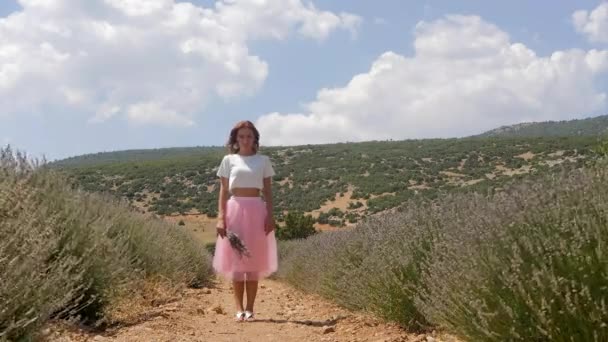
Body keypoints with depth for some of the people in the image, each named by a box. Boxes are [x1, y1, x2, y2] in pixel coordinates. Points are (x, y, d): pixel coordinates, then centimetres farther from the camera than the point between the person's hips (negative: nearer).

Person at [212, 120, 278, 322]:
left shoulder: (263, 161, 8)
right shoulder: (228, 160, 7)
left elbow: (268, 191, 7)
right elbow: (223, 191, 5)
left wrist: (270, 215, -4)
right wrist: (220, 217, -5)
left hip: (256, 210, 0)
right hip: (235, 209, 0)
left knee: (254, 261, 2)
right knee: (236, 260, 0)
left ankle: (250, 309, 7)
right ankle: (239, 309, 5)